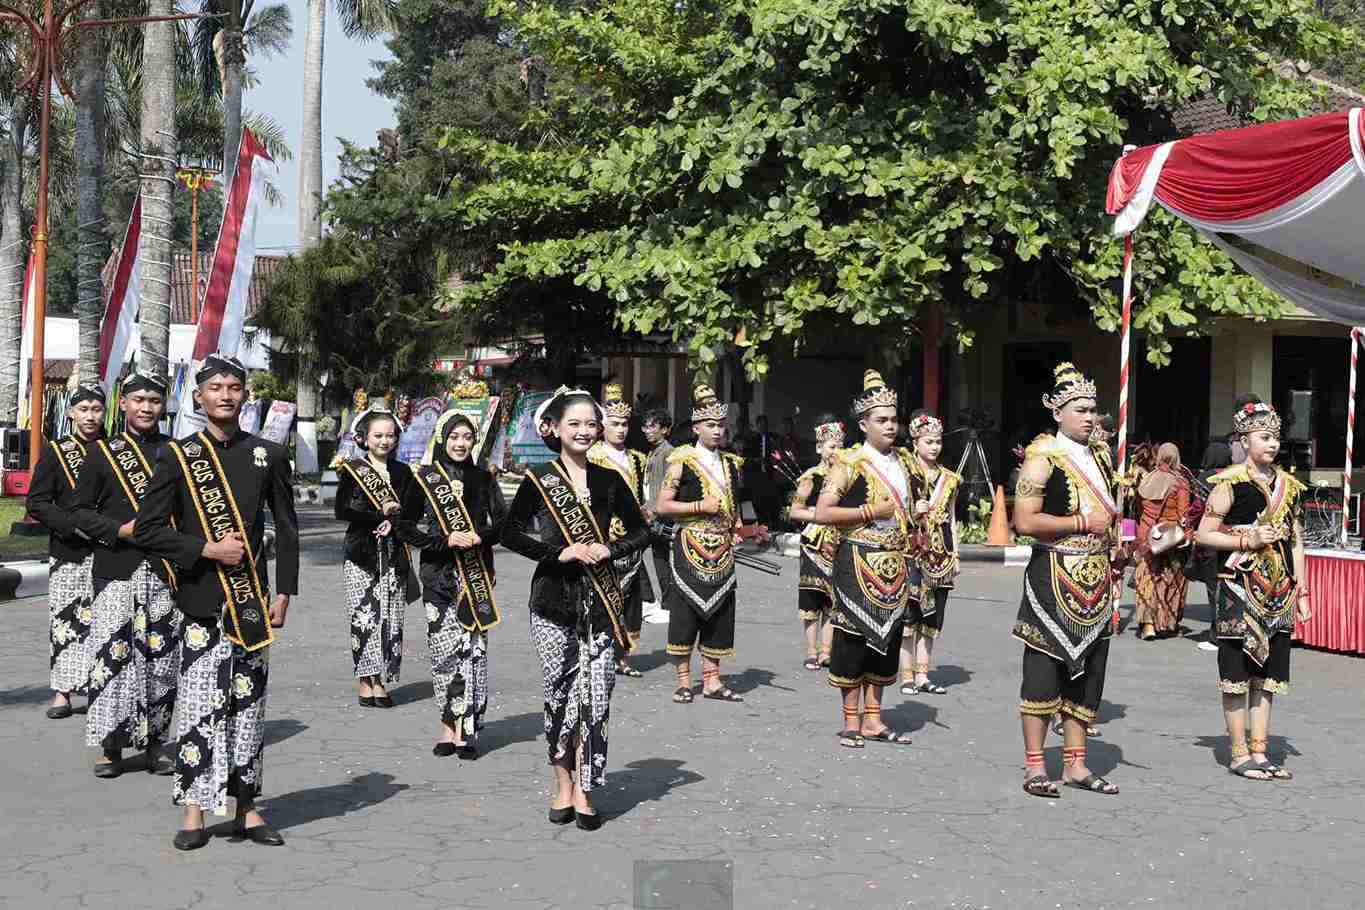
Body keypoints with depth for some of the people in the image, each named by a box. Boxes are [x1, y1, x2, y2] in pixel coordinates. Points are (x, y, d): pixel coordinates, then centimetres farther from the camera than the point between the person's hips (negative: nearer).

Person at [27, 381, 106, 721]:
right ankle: (62, 691, 6)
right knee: (65, 619, -1)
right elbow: (36, 502, -2)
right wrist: (74, 524, -14)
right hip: (69, 552, -1)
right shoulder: (55, 452, 4)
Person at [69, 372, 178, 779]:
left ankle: (155, 742, 13)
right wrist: (120, 529, -9)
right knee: (112, 653, -7)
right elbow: (81, 511, 6)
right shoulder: (102, 452, 7)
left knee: (163, 658, 2)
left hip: (166, 571, 2)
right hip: (116, 571, -1)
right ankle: (111, 745, 2)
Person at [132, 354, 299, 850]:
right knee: (198, 702, -4)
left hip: (252, 598, 2)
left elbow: (287, 529, 9)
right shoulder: (177, 455, 1)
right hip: (201, 600, -2)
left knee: (248, 703, 7)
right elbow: (148, 530, -2)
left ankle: (247, 807, 15)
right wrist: (207, 549, -11)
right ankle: (194, 809, 4)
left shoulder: (268, 455, 7)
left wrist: (283, 593, 2)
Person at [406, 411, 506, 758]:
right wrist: (446, 540, -12)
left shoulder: (483, 479, 9)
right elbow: (408, 527, 1)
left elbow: (504, 520, 10)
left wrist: (481, 537, -9)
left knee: (473, 648, -4)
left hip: (477, 575, 1)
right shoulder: (424, 478, 4)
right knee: (444, 648, -4)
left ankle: (467, 729, 1)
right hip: (439, 573, -1)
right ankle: (451, 725, 6)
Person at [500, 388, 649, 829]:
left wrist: (608, 550, -5)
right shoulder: (539, 479, 1)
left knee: (595, 697, -4)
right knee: (559, 693, 4)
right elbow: (511, 533, -3)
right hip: (553, 599, -1)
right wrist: (559, 553, -11)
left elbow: (640, 532, 13)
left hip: (600, 600, 1)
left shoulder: (609, 480, 8)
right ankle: (564, 786, 18)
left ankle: (584, 791, 5)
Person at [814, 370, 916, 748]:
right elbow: (822, 512, -15)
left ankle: (873, 719, 17)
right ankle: (851, 722, 5)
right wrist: (869, 511, -17)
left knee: (887, 636, 8)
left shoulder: (902, 461, 13)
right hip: (859, 561, -7)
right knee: (854, 635, -3)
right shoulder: (850, 463, -8)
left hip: (894, 563, 7)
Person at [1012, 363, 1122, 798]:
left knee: (1087, 670, 9)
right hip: (1054, 578, -7)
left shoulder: (1100, 455, 14)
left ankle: (1075, 764, 16)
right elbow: (1025, 521, -19)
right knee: (1044, 669, -4)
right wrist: (1083, 522, -16)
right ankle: (1034, 766, 3)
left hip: (1095, 580, 7)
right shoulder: (1043, 459, -9)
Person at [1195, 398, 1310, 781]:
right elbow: (1204, 533, -7)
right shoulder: (1232, 482, -6)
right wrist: (1247, 540, -17)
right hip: (1240, 588, -6)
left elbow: (1296, 541, 15)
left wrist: (1301, 591, 12)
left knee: (1268, 672, 9)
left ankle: (1260, 751, 16)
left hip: (1278, 592, 6)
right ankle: (1239, 753, 8)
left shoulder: (1287, 485, 11)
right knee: (1239, 671, 0)